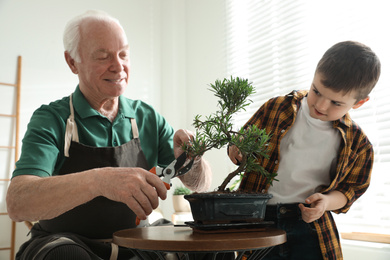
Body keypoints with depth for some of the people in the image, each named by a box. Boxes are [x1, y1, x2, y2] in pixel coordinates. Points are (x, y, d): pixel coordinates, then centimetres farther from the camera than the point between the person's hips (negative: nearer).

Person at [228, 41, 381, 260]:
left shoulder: (358, 144, 1)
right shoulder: (277, 109, -1)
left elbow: (350, 188, 10)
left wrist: (327, 201, -10)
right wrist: (237, 150, -15)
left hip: (309, 227, 1)